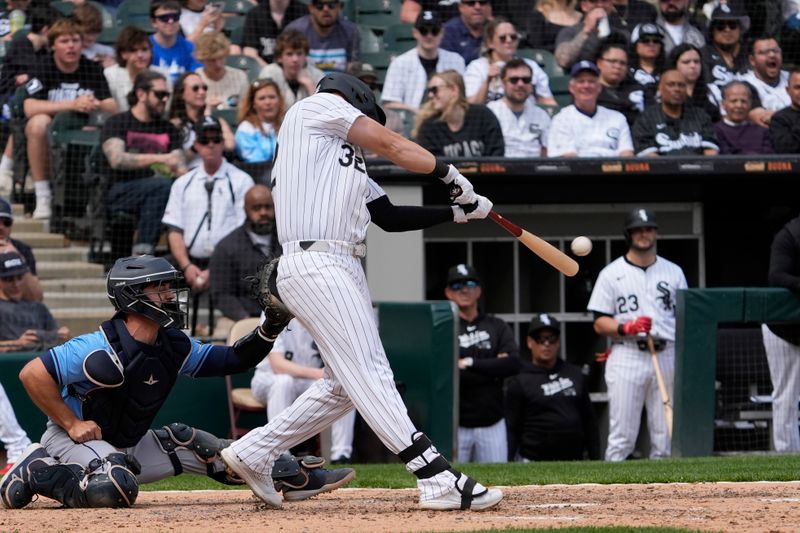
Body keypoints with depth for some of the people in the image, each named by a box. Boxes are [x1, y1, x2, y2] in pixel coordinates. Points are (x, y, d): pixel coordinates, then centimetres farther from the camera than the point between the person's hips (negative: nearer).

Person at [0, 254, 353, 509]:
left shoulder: (174, 347, -1)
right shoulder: (105, 351, -26)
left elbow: (233, 360, 7)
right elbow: (32, 374, -27)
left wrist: (271, 328, -8)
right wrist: (72, 425, -23)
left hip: (127, 446, 8)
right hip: (71, 438, -8)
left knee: (189, 443, 5)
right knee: (116, 488, -37)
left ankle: (296, 477, 9)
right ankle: (39, 473, -16)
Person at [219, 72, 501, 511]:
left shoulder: (349, 160, 28)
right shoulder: (319, 105, 6)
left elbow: (390, 217, 23)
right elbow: (392, 146, 1)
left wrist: (457, 212, 17)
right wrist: (450, 174, 10)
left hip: (344, 271, 10)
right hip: (316, 265, -10)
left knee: (346, 384, 11)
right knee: (369, 374, -14)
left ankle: (253, 453, 20)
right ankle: (438, 479, -22)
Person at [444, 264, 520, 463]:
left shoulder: (497, 327, 9)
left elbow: (513, 364, -6)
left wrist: (469, 364, -12)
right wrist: (492, 368, -10)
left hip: (492, 424, 3)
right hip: (455, 424, -3)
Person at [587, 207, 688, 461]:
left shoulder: (673, 272, 14)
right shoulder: (612, 274, 6)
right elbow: (600, 323, 3)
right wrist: (627, 328, -17)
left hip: (667, 356, 3)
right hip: (626, 357, -3)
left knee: (665, 437, 1)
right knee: (621, 437, -7)